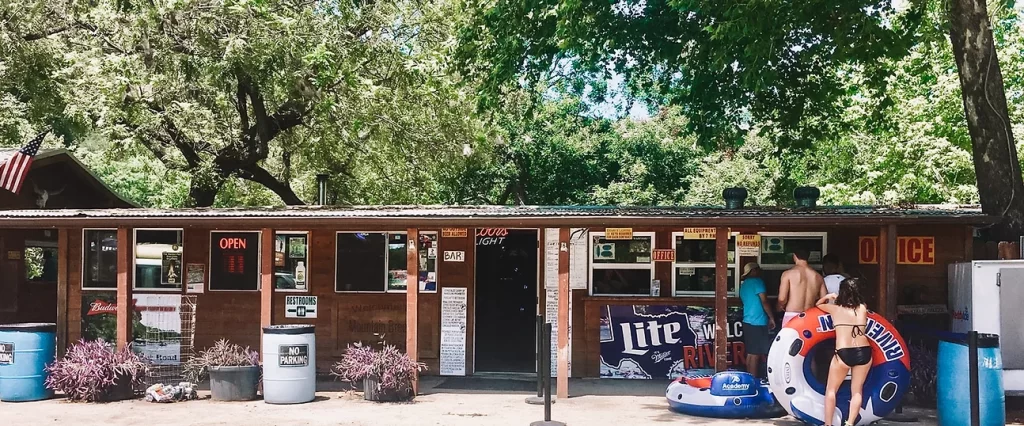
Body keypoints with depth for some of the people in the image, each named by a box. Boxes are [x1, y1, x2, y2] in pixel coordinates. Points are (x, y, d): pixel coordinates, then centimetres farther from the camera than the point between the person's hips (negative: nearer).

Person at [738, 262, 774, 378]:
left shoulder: (743, 285, 18)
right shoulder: (757, 281, -8)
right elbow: (764, 301, -13)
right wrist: (771, 318, -4)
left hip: (747, 322, 9)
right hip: (758, 323, -9)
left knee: (750, 353, 10)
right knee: (756, 354, -7)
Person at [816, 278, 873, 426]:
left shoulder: (835, 308, 4)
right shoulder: (863, 308, 8)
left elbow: (818, 304, 24)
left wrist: (828, 296, 36)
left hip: (844, 354, -2)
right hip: (864, 353, 3)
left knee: (831, 390, 11)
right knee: (857, 391, 12)